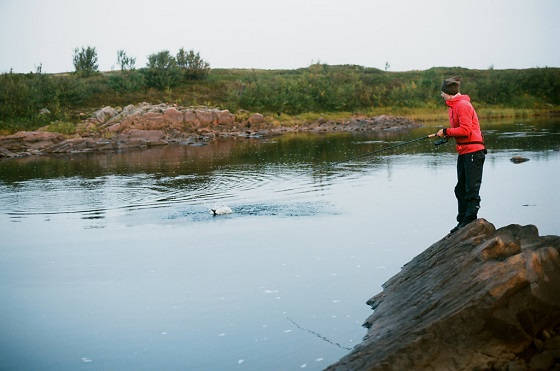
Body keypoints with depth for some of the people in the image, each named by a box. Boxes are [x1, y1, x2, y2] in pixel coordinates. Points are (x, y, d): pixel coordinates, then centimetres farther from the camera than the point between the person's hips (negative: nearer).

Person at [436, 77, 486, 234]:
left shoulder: (462, 105, -15)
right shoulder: (454, 105, 15)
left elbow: (466, 130, -22)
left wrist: (446, 131, -12)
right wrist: (447, 134, 4)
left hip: (473, 151, -11)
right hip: (463, 152, 11)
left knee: (471, 189, -5)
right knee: (461, 189, 14)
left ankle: (470, 221, 1)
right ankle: (462, 221, 21)